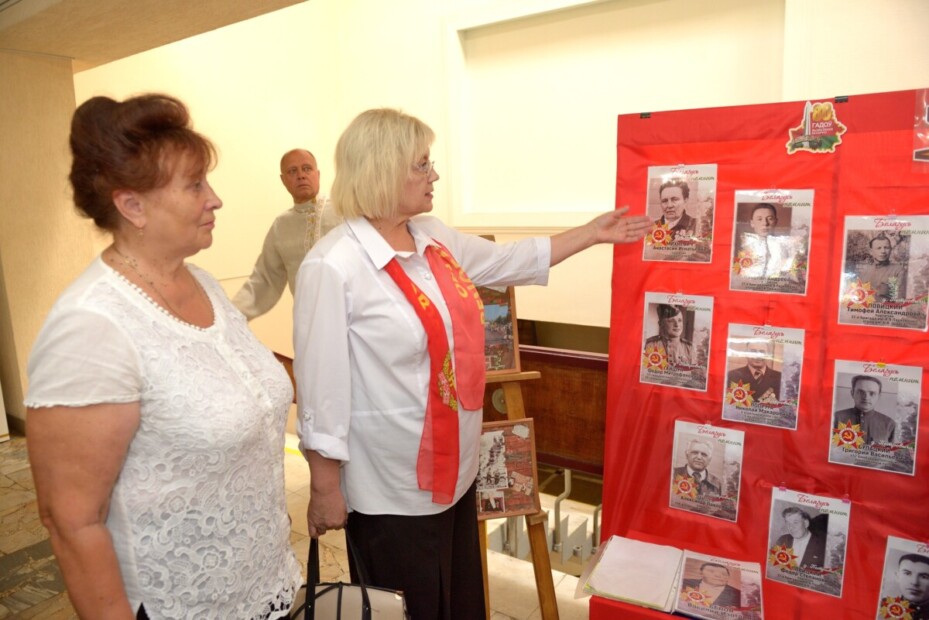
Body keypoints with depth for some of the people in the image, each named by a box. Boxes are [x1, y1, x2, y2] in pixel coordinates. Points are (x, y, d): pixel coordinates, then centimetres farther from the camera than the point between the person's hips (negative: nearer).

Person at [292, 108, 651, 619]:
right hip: (393, 489, -7)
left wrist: (591, 233, 17)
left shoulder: (434, 237, 2)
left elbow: (509, 261, 15)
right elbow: (321, 388, -19)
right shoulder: (333, 267, -21)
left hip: (455, 467, 7)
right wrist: (325, 490, -13)